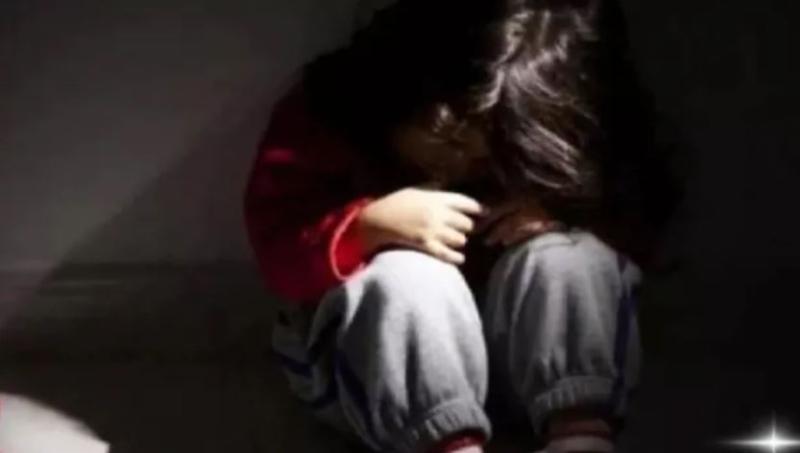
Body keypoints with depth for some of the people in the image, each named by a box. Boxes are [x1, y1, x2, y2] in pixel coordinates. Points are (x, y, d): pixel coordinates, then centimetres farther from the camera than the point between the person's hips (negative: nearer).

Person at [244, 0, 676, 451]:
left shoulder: (553, 143, -5)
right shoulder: (332, 114, -13)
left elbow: (633, 231, -1)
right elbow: (278, 245, -17)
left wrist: (560, 215, -23)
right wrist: (375, 224, -36)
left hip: (515, 339, 2)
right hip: (371, 348, -2)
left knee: (573, 257, -27)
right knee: (407, 280, -35)